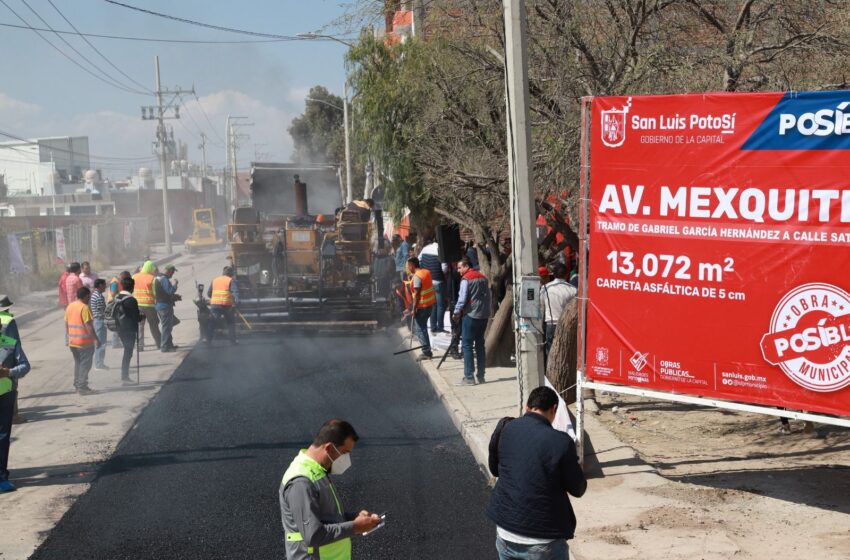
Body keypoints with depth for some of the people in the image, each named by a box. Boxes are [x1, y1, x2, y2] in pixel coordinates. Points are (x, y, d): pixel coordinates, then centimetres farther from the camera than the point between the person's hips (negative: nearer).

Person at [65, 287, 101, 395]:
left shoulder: (70, 306, 8)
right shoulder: (84, 308, -16)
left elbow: (66, 324, 14)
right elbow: (88, 325, -19)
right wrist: (96, 339, -13)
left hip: (72, 341, 8)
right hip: (84, 342, -8)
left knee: (78, 363, 18)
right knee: (85, 364, -1)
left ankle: (77, 385, 22)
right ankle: (82, 387, -2)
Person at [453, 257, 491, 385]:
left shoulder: (466, 279, -9)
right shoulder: (483, 278, 13)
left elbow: (462, 298, -13)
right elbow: (488, 296, 15)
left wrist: (456, 312, -1)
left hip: (471, 315, -7)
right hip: (484, 315, 7)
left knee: (467, 345, -3)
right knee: (480, 345, 13)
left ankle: (469, 377, -6)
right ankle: (481, 376, 14)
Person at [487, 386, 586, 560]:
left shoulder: (504, 430, -2)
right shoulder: (560, 442, -17)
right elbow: (578, 489, -6)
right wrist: (574, 467, 12)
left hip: (505, 530, 5)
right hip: (543, 537, -4)